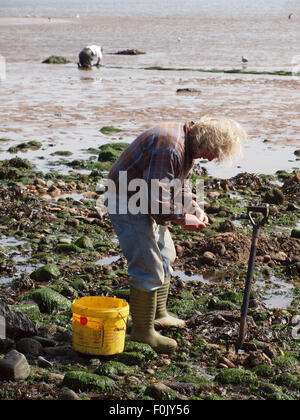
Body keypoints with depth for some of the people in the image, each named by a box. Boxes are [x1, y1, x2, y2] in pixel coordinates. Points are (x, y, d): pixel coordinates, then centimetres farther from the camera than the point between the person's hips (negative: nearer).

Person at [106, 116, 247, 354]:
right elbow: (155, 197, -31)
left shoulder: (188, 147, 5)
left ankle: (158, 314, 36)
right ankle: (142, 330, 2)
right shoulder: (170, 147, -30)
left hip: (144, 205, 11)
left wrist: (194, 208, 2)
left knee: (165, 256, 22)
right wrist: (182, 219, -22)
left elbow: (179, 185, 17)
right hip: (127, 204, -11)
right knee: (149, 269, -10)